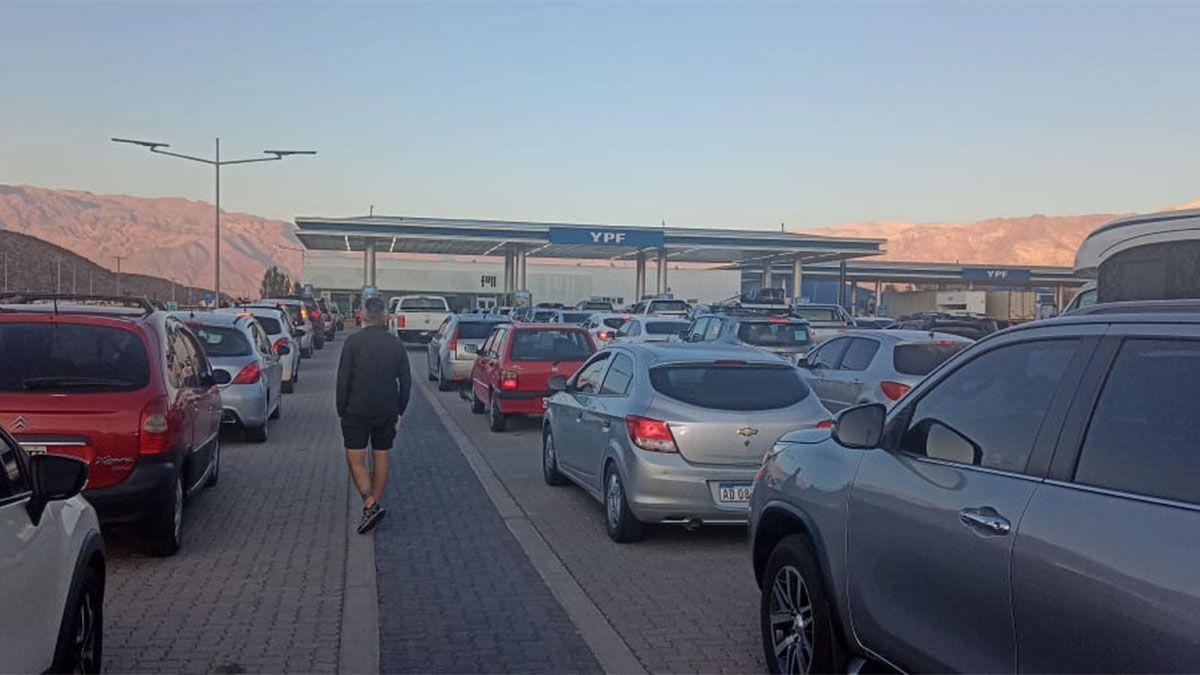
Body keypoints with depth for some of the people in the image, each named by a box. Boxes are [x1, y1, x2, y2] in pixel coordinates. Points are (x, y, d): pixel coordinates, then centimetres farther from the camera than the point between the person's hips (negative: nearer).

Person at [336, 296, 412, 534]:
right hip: (387, 413, 4)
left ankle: (370, 505, -15)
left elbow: (343, 379, -8)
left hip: (357, 412, -4)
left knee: (355, 459, 0)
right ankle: (374, 505, 20)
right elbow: (406, 382, 7)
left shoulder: (354, 342, -7)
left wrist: (341, 411, 0)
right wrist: (399, 413, 14)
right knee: (381, 458, 13)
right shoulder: (396, 345, 4)